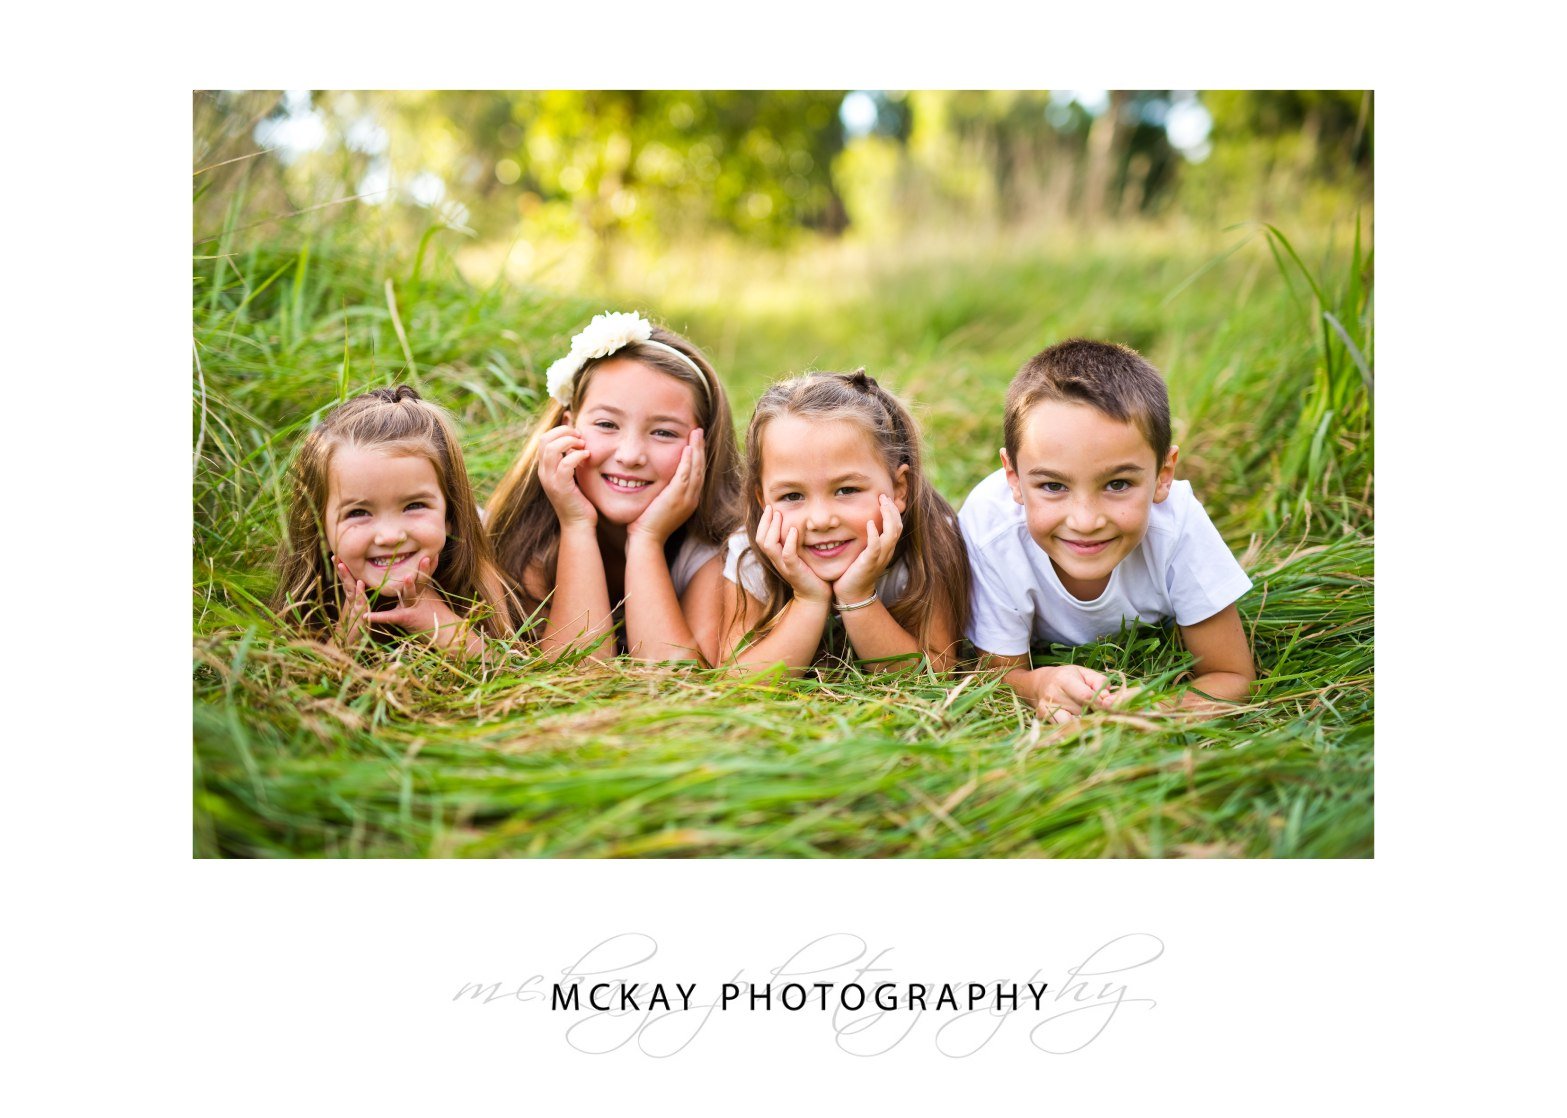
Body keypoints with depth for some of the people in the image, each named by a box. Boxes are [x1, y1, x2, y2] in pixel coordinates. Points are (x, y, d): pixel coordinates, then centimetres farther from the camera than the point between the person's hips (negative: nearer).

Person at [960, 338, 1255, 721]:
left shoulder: (1177, 524, -35)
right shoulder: (991, 527, -37)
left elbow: (1233, 677, -24)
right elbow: (1000, 670, -23)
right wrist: (1041, 685, -48)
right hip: (1043, 660, -1)